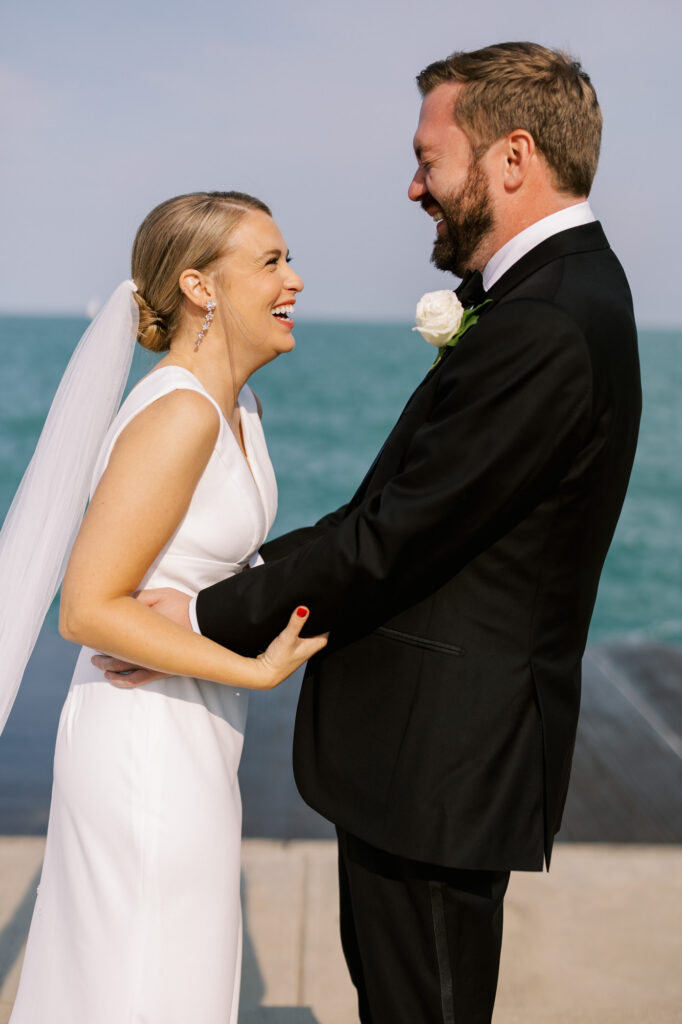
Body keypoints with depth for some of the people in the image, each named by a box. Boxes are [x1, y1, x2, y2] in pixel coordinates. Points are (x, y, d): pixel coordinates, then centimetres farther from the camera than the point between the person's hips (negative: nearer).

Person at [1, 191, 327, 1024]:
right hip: (150, 743, -9)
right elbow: (87, 609, -23)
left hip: (188, 737, 9)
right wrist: (256, 670, -22)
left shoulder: (235, 407, 7)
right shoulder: (178, 415, -21)